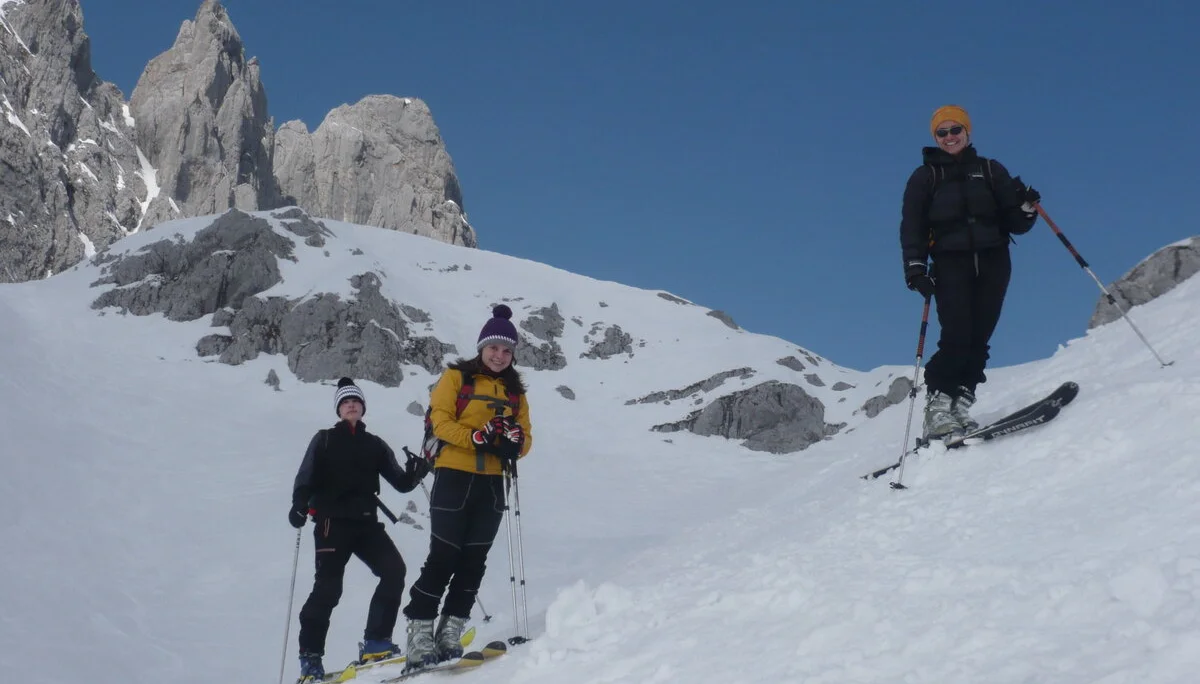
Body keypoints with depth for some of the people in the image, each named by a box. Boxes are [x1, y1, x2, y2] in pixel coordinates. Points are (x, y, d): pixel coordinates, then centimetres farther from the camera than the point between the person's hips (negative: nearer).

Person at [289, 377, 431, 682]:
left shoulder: (375, 445, 18)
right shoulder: (324, 440, 10)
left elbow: (401, 482, 12)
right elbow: (307, 478, -3)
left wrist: (415, 473, -11)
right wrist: (299, 506, -23)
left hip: (366, 522, 4)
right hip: (333, 521, -4)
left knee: (394, 570, -15)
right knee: (328, 587, -12)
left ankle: (375, 642, -8)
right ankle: (310, 657, -4)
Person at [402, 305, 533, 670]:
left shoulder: (515, 391, 15)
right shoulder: (456, 377, 2)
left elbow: (525, 436, 12)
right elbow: (440, 420, -9)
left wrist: (516, 443, -12)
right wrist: (479, 438, -20)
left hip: (492, 484, 5)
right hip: (455, 477, -5)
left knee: (473, 561, 6)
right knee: (443, 558, -8)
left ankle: (450, 633, 14)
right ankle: (420, 634, -2)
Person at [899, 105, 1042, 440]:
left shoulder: (991, 170, 15)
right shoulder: (924, 177, 13)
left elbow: (1015, 224, 12)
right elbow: (912, 227, 5)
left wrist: (1026, 207, -11)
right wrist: (915, 268, -9)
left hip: (993, 262, 2)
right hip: (951, 263, -2)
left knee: (979, 338, -6)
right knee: (957, 337, -17)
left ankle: (961, 402, -5)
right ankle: (938, 405, -14)